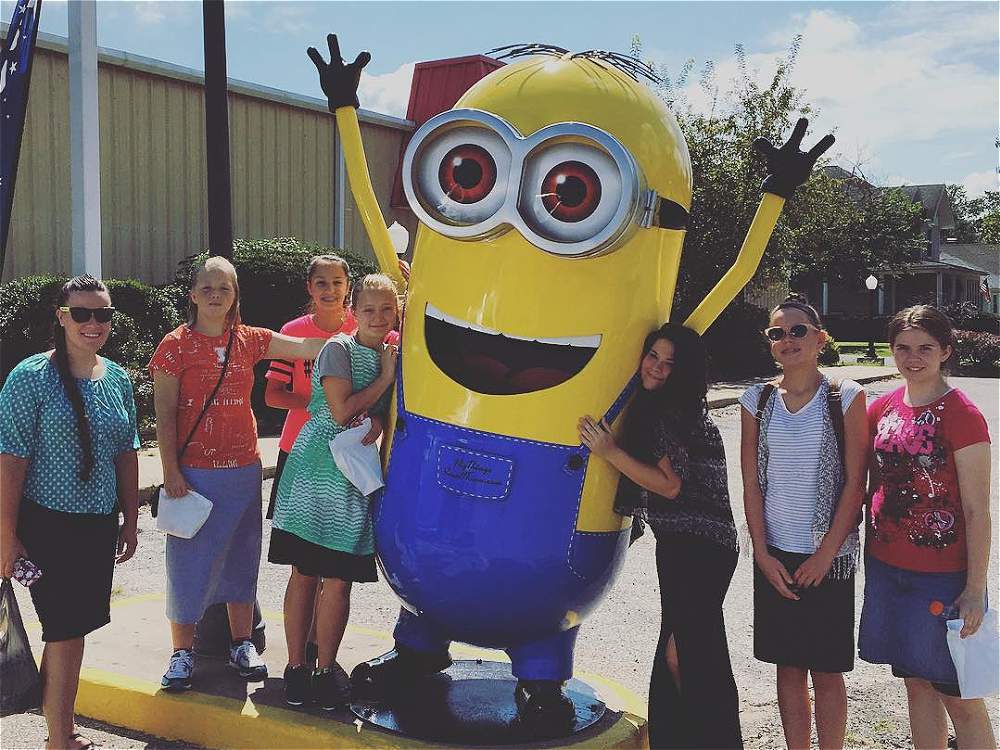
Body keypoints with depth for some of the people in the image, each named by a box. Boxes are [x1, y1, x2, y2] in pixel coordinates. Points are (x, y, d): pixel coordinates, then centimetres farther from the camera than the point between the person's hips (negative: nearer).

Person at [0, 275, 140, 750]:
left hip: (99, 524, 6)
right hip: (47, 524, -5)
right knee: (66, 631, -3)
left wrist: (130, 523, 13)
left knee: (75, 627, 13)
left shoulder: (117, 379, 7)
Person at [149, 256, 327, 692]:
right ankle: (182, 652, 15)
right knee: (189, 557, 1)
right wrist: (171, 471, -11)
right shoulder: (176, 345, -4)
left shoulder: (248, 340, 6)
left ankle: (242, 644, 24)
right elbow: (164, 415, -6)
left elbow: (309, 348, -1)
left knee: (241, 555, 11)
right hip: (193, 472, -4)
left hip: (243, 469, 4)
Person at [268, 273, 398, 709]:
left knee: (339, 578, 5)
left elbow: (383, 412, 10)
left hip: (356, 475, 5)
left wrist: (376, 424, -13)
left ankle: (326, 669, 16)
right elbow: (342, 411, -14)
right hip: (316, 467, -5)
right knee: (305, 572, 1)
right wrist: (386, 377, -7)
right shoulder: (339, 349, -6)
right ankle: (296, 668, 11)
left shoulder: (393, 356, 13)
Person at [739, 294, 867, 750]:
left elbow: (855, 483, -6)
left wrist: (826, 553, -10)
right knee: (788, 667, 11)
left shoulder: (846, 397, -4)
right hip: (774, 556, 3)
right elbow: (751, 484, 4)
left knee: (826, 671, 5)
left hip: (827, 557, -3)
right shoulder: (757, 401, 4)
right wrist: (763, 553, -3)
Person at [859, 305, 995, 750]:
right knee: (916, 684, 16)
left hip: (944, 574, -5)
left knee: (958, 696, 3)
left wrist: (975, 589, -13)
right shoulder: (882, 409, 5)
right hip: (887, 565, 6)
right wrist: (870, 553, 12)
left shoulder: (961, 415, -12)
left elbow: (977, 510, -12)